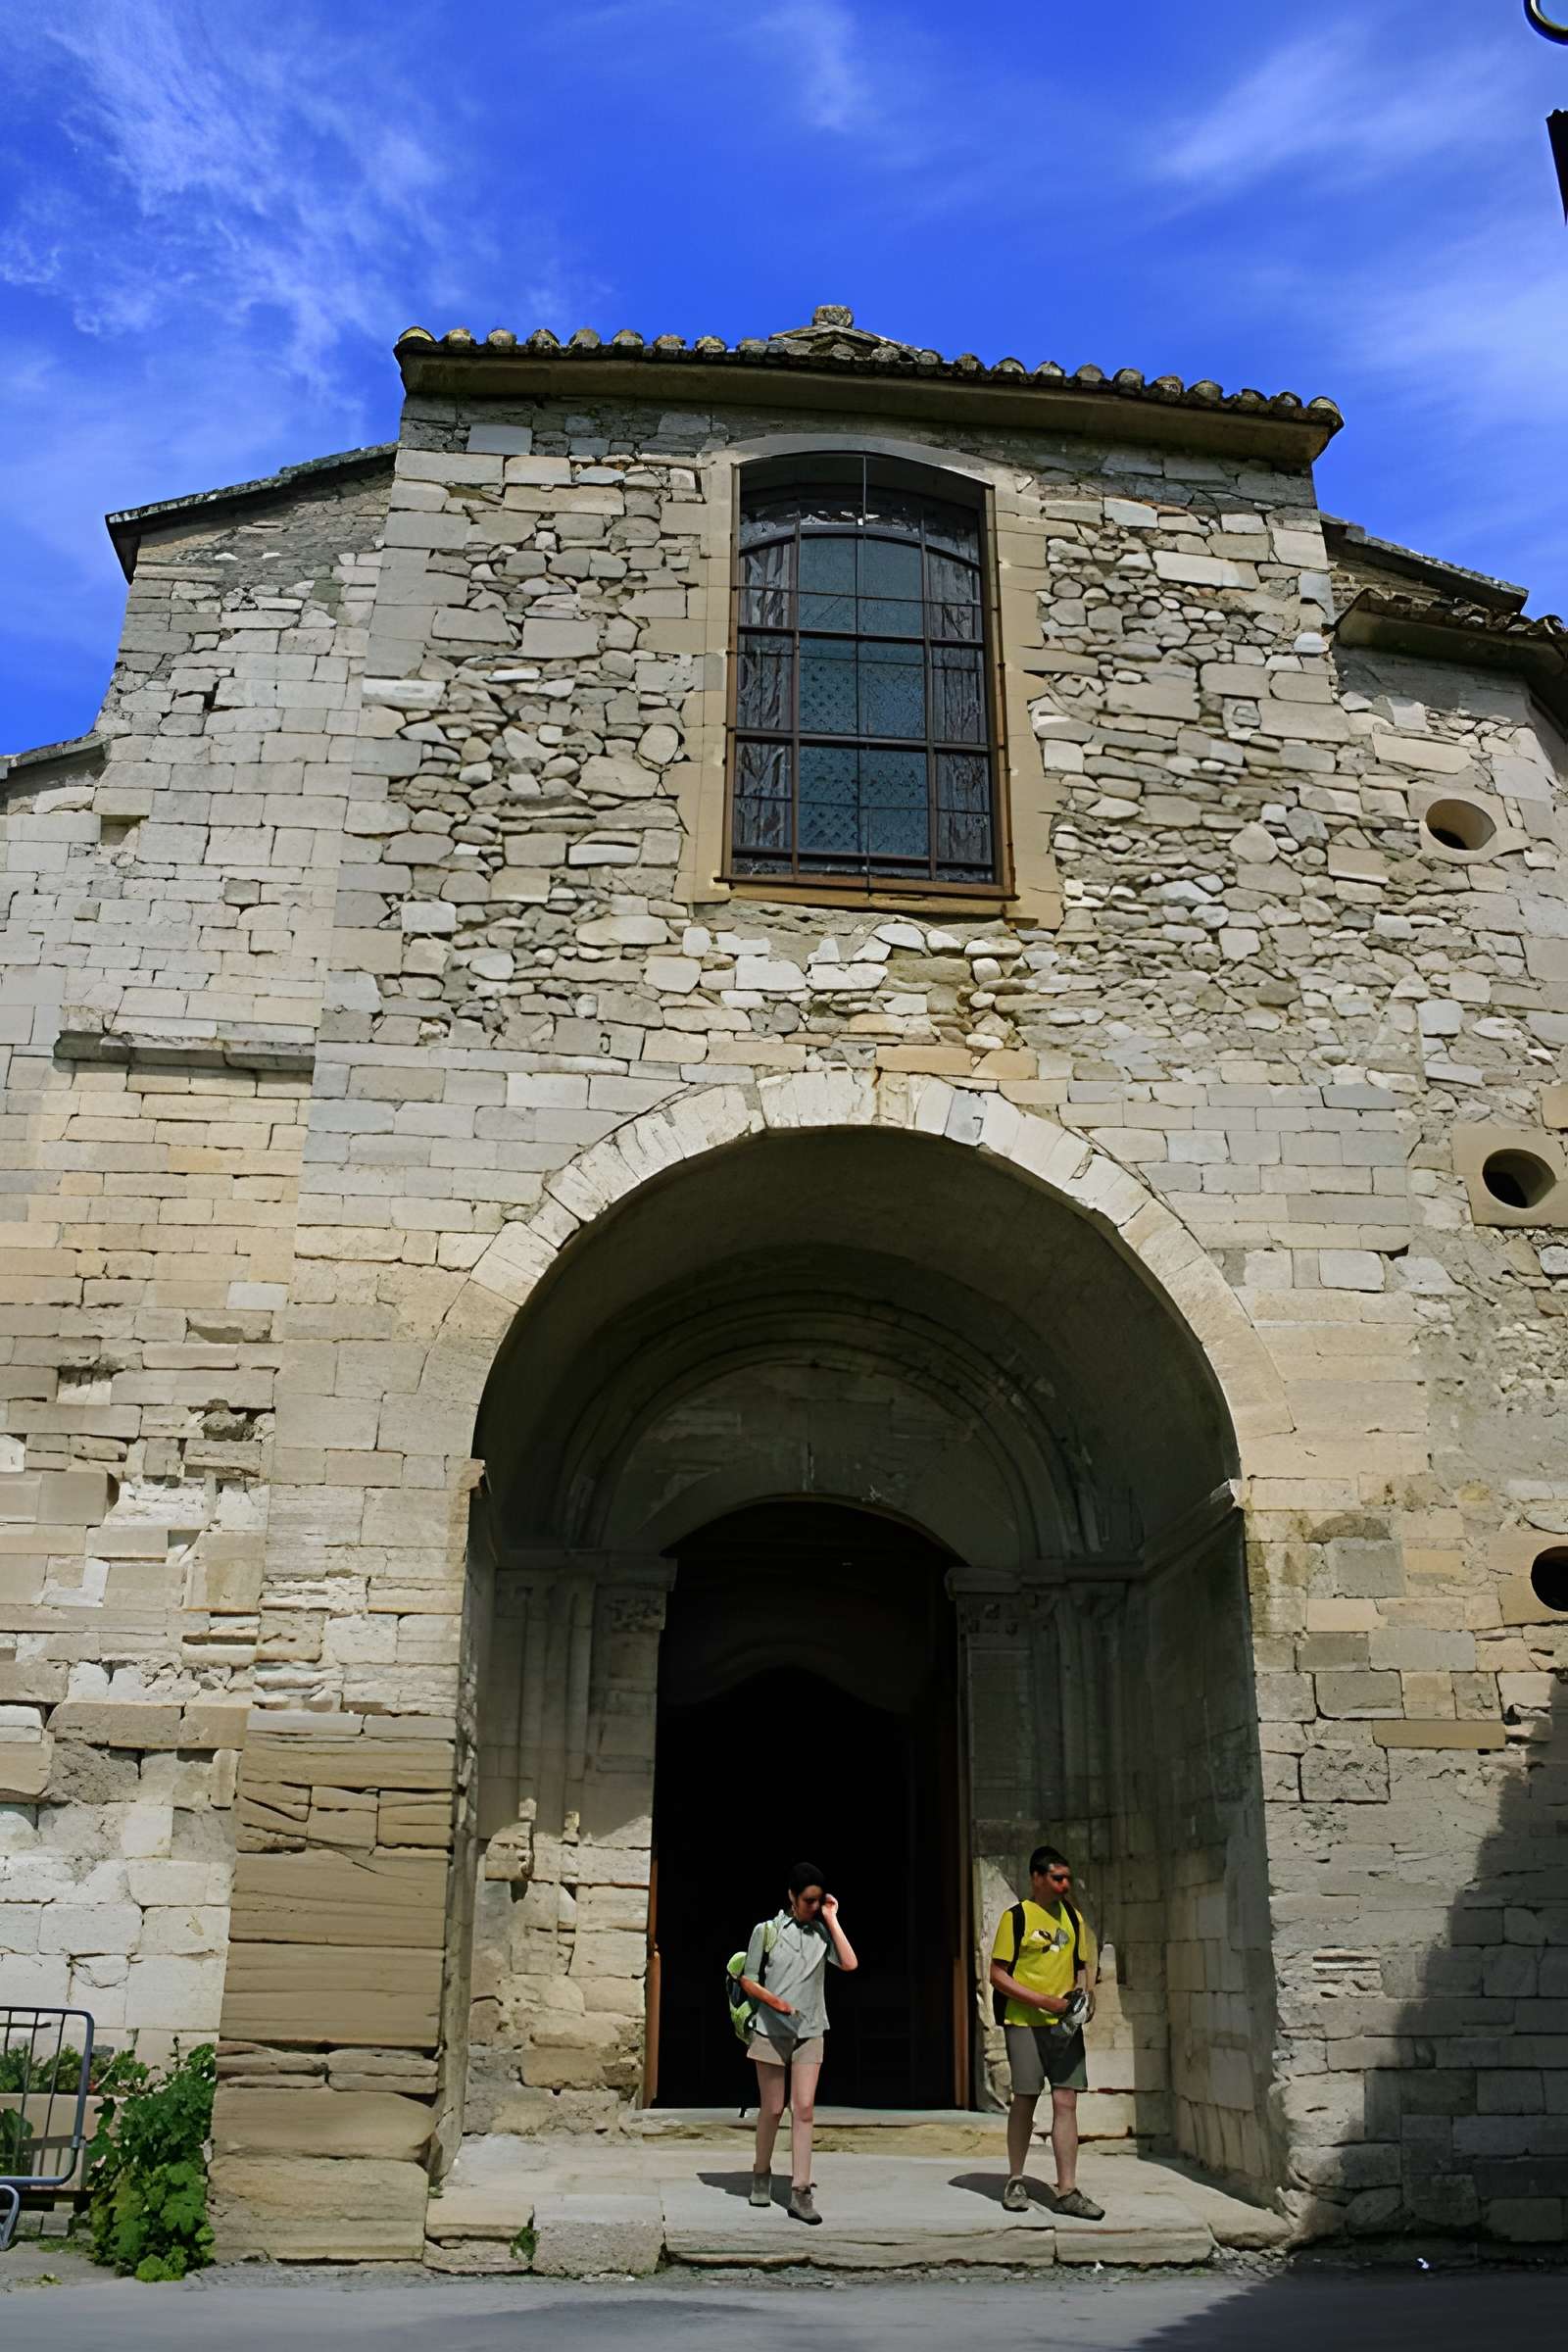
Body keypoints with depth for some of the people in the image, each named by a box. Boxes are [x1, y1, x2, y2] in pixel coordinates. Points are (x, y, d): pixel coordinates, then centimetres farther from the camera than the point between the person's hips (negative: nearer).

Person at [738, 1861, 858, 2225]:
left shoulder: (821, 1932, 6)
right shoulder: (766, 1930, -1)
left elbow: (850, 1964, -10)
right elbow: (748, 1981, 2)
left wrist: (831, 1919, -8)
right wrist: (776, 2003, -14)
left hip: (809, 2032, 2)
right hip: (771, 2030, -2)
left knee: (804, 2108, -6)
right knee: (772, 2108, 6)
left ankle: (800, 2191, -5)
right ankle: (762, 2174, 28)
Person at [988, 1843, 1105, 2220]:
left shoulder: (1073, 1918, 10)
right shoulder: (1016, 1917, -6)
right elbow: (997, 1974, -8)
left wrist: (1083, 1997, -3)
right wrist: (1043, 2001, -15)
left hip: (1065, 2025, 4)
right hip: (1025, 2023, -4)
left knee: (1066, 2102, -1)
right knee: (1024, 2102, 4)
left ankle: (1067, 2191, 2)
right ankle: (1016, 2181, 21)